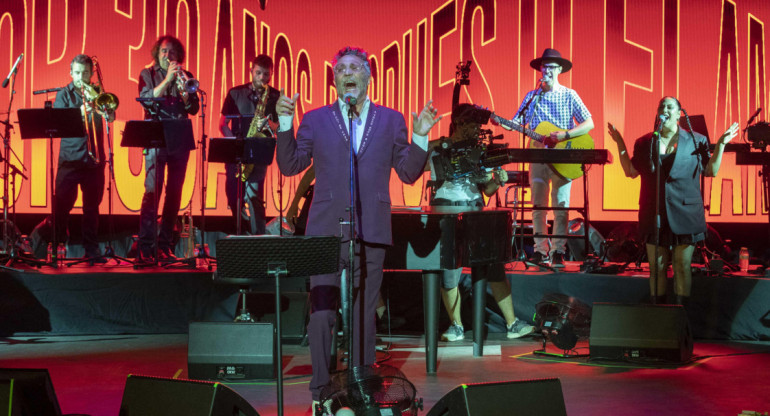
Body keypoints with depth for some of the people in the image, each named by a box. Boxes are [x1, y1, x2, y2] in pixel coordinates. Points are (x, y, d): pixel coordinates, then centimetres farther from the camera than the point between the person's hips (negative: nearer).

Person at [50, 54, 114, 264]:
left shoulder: (97, 94, 12)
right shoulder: (64, 94, 7)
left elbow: (110, 117, -2)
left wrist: (94, 101, -19)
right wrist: (80, 113, -22)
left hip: (94, 158, 2)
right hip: (70, 157, -2)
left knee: (92, 206, 4)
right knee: (62, 203, -5)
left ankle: (91, 249, 11)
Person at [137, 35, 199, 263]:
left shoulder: (185, 76, 14)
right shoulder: (147, 74, 9)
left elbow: (194, 109, 6)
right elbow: (147, 100, -8)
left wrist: (184, 92, -13)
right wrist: (167, 79, -14)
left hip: (180, 140, 3)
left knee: (174, 193, 3)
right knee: (152, 190, -12)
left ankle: (165, 245, 11)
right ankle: (145, 248, -13)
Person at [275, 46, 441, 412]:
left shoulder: (391, 120, 11)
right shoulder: (315, 120, 9)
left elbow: (408, 173, 8)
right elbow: (290, 166, 5)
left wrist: (420, 137, -6)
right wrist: (285, 123, -4)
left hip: (370, 232, 1)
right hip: (326, 231, 0)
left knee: (364, 314, 8)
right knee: (321, 313, -1)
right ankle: (320, 391, 10)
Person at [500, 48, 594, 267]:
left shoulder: (569, 95, 2)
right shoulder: (531, 96, 11)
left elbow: (589, 124, -4)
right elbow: (517, 122, 9)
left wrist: (563, 135, -16)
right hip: (538, 156, 2)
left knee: (561, 206, -3)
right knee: (538, 206, 1)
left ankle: (558, 251, 2)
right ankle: (540, 250, 6)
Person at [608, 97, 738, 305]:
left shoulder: (695, 141, 6)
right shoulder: (645, 143, 10)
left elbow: (711, 171, 8)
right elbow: (630, 171, 12)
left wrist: (721, 144, -1)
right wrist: (620, 143, 8)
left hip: (685, 215, -1)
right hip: (655, 216, 1)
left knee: (683, 267, 0)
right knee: (657, 266, 4)